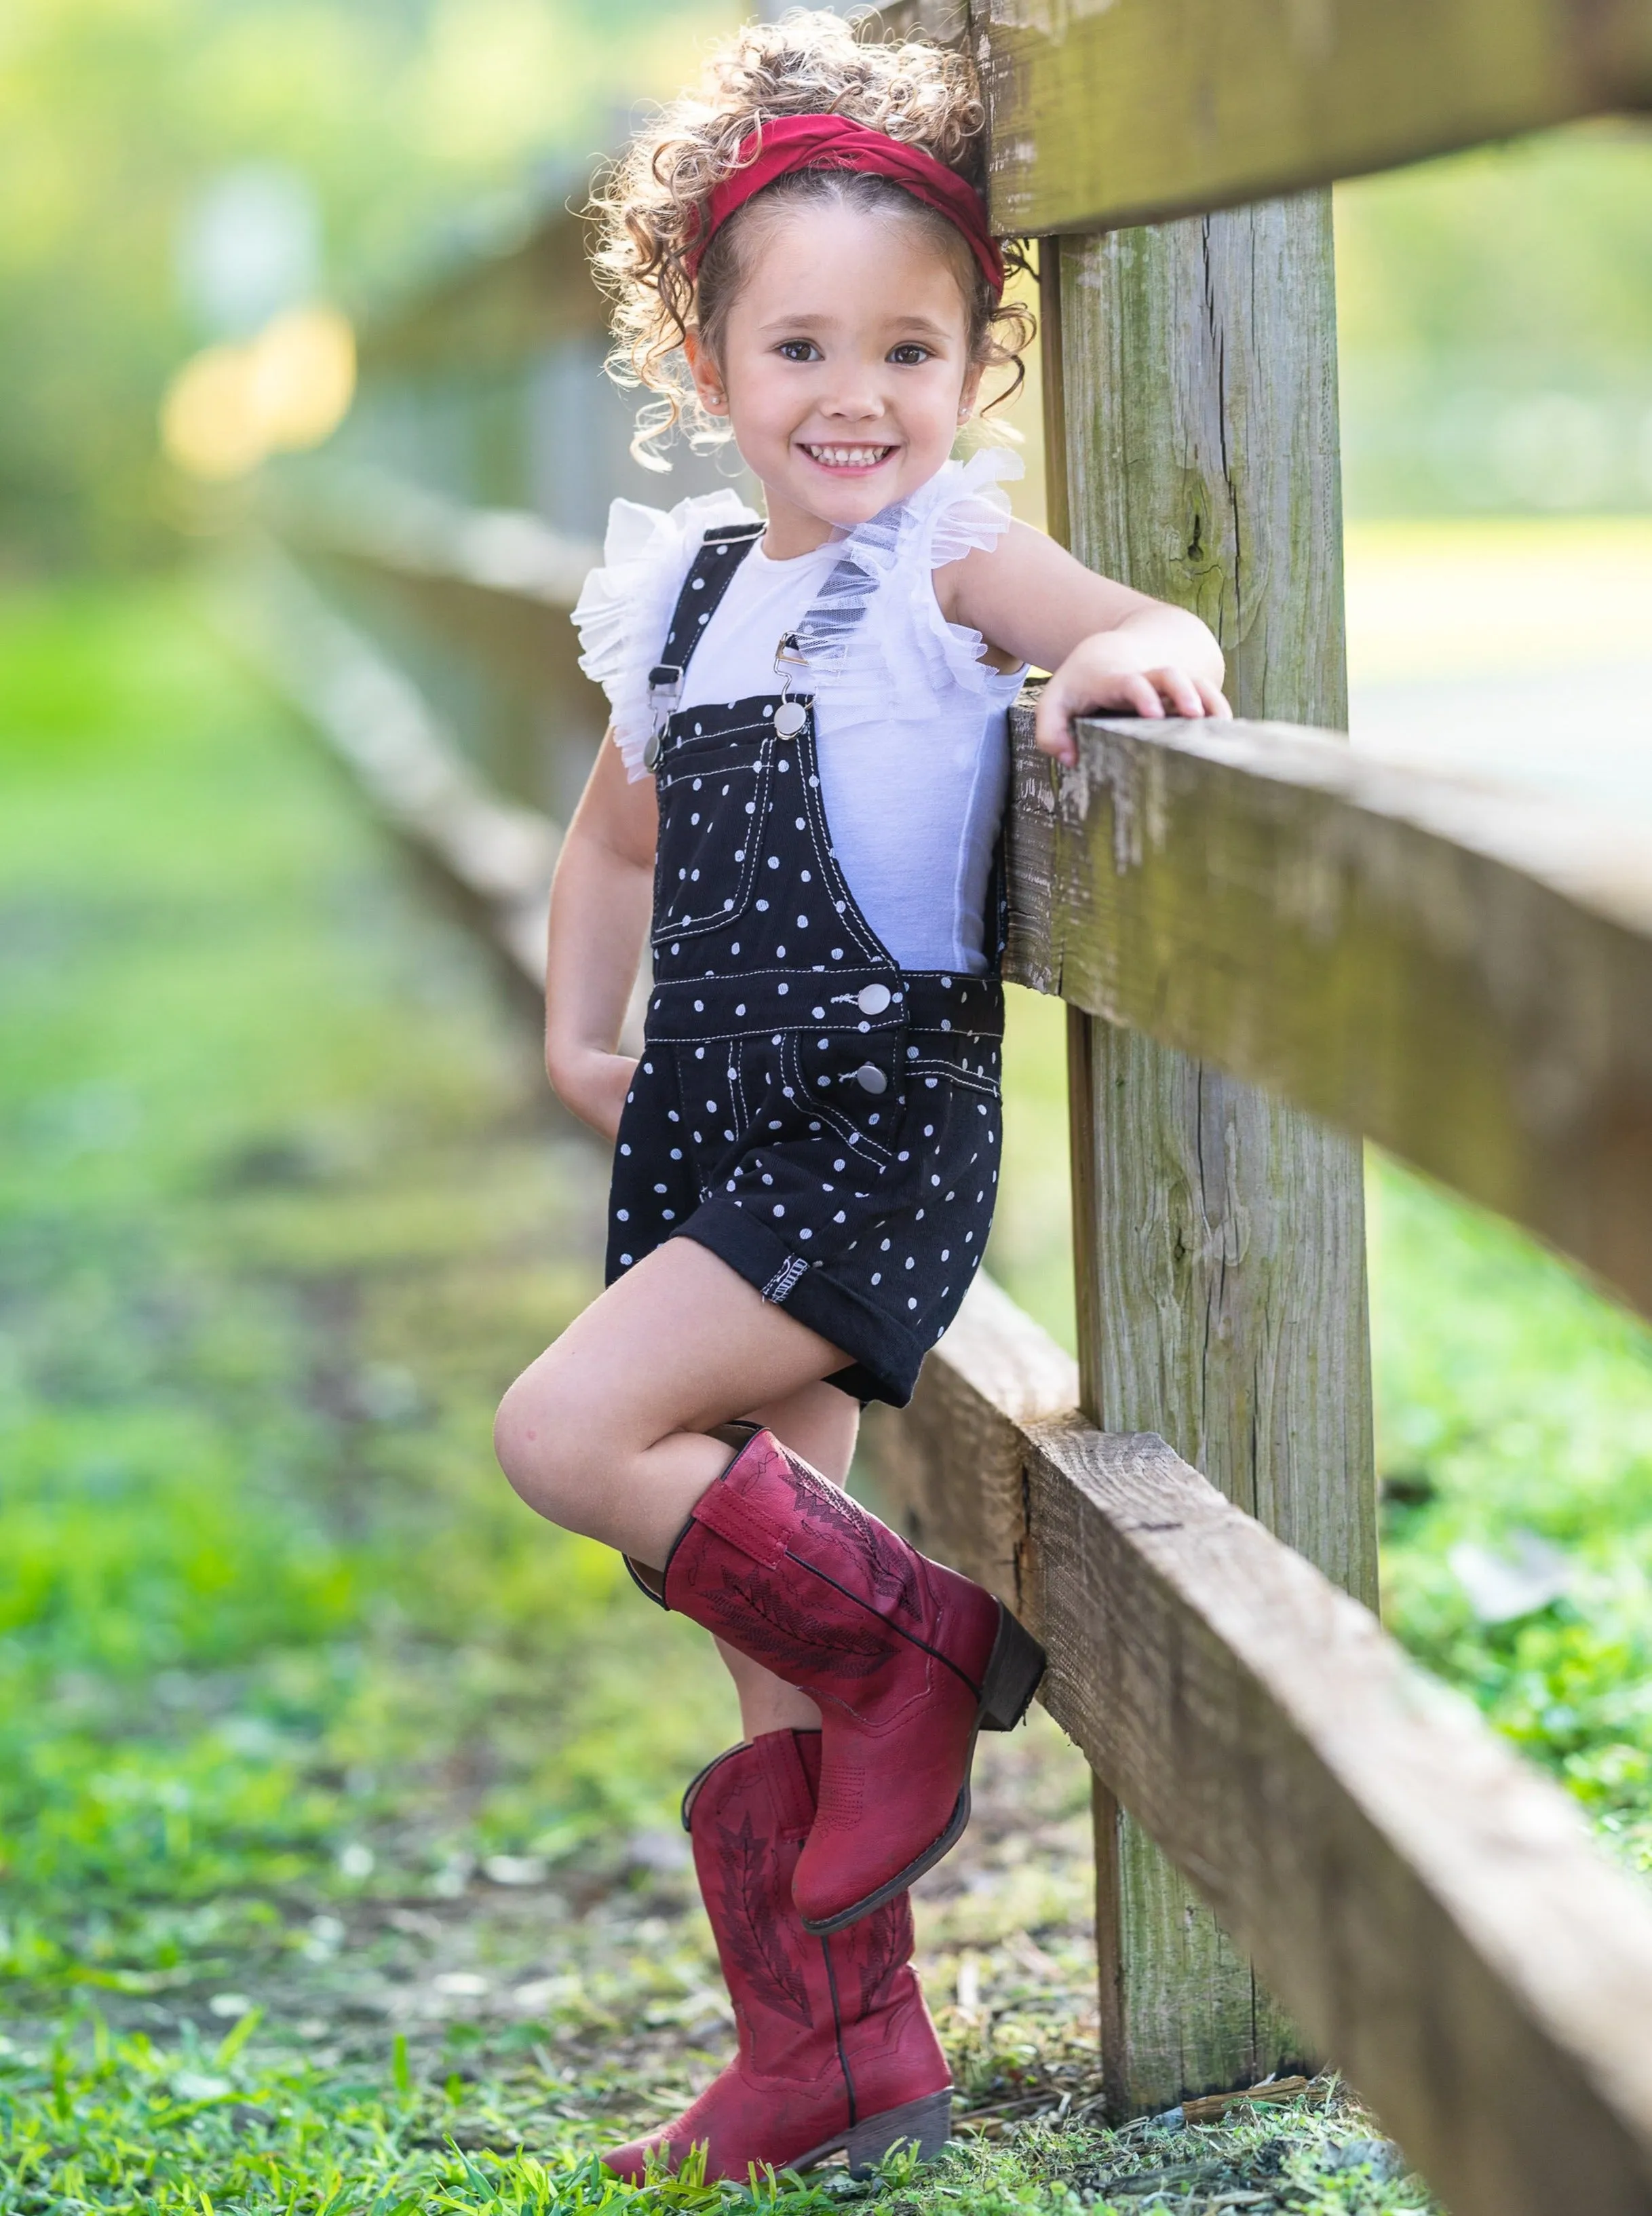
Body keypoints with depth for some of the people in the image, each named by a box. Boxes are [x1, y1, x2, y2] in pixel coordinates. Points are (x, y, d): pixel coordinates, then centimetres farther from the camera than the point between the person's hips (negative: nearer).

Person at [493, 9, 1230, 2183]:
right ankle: (837, 2046, 24)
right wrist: (576, 1033, 20)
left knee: (569, 1432, -21)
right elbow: (621, 824, 28)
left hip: (879, 1142, -7)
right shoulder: (688, 590, 12)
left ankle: (927, 1646, 0)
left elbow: (1161, 635, -25)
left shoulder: (952, 561, -7)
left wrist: (1134, 651, -46)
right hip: (719, 1144, 7)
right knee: (768, 1606, 12)